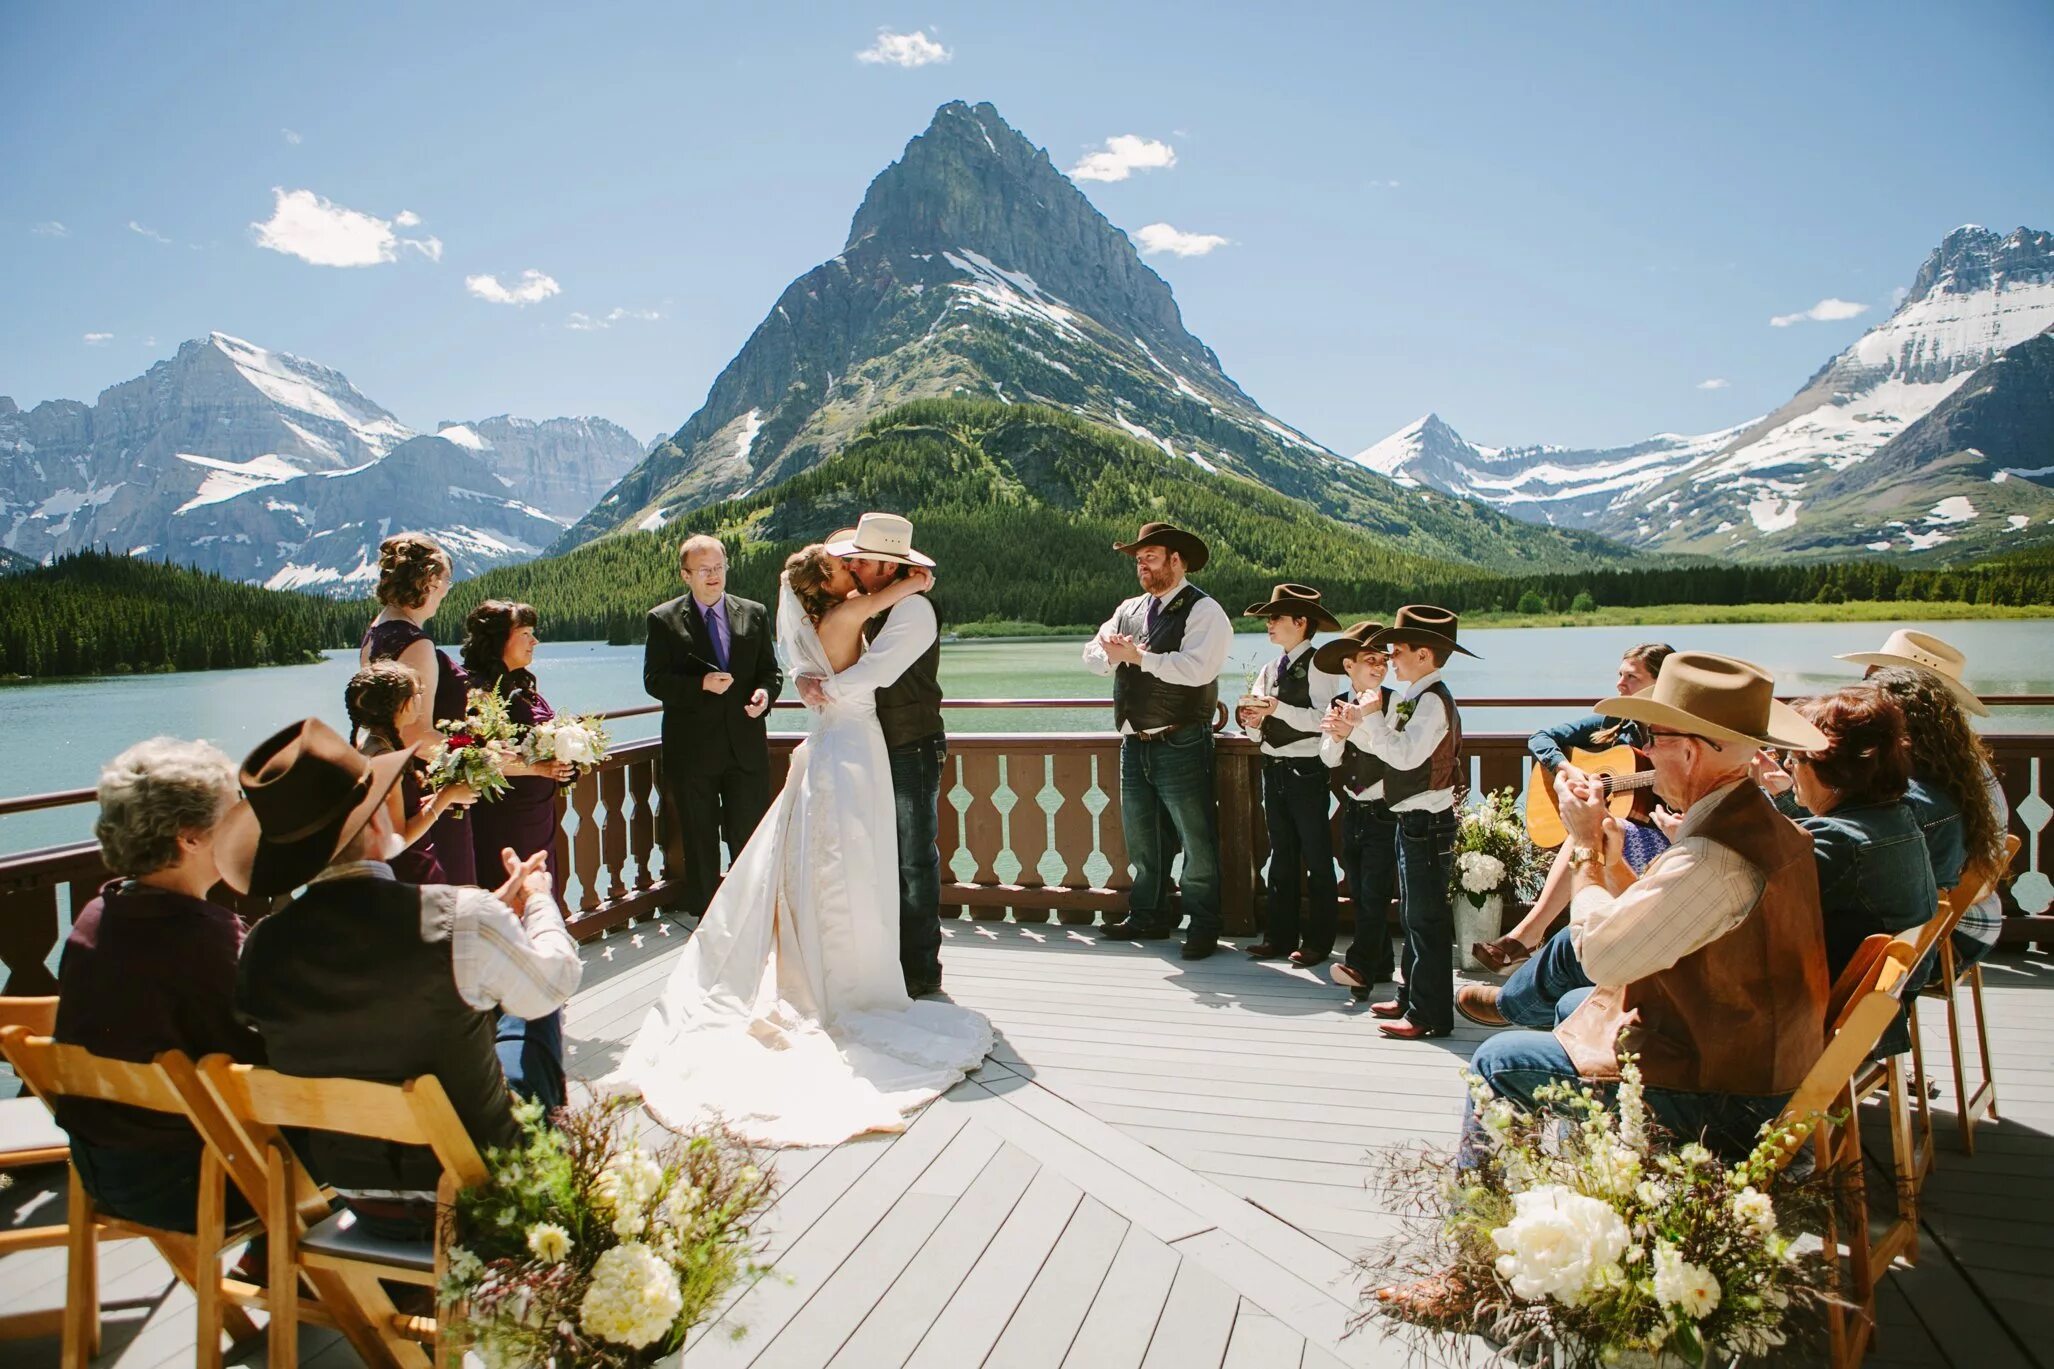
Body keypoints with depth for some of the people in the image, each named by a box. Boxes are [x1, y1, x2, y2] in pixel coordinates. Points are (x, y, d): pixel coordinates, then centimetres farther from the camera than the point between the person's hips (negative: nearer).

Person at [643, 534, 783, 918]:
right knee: (700, 843, 10)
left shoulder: (754, 613, 7)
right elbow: (653, 680, -5)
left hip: (746, 745, 2)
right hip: (692, 749, -1)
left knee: (750, 837, 7)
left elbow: (770, 670, 11)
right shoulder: (664, 619, 0)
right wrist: (701, 684, -20)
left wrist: (766, 691, -12)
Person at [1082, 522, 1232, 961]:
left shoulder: (1203, 610, -9)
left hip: (1181, 745, -7)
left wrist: (1137, 656, -22)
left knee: (1196, 840, 1)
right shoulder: (1129, 609, 15)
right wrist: (1110, 652, -15)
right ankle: (1148, 917, 32)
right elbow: (1091, 655, 8)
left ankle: (1204, 927, 13)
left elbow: (1195, 668, -25)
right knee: (1140, 837, 17)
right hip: (1134, 743, 8)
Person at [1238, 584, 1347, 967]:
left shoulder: (1319, 665, -8)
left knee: (1316, 859, 3)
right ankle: (1280, 936, 21)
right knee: (1281, 857, 13)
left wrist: (1278, 709, -26)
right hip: (1274, 770, 7)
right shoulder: (1271, 669, 13)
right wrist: (1253, 720, -8)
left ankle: (1318, 942, 11)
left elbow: (1323, 719, -20)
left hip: (1307, 771, -7)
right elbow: (1260, 729, 13)